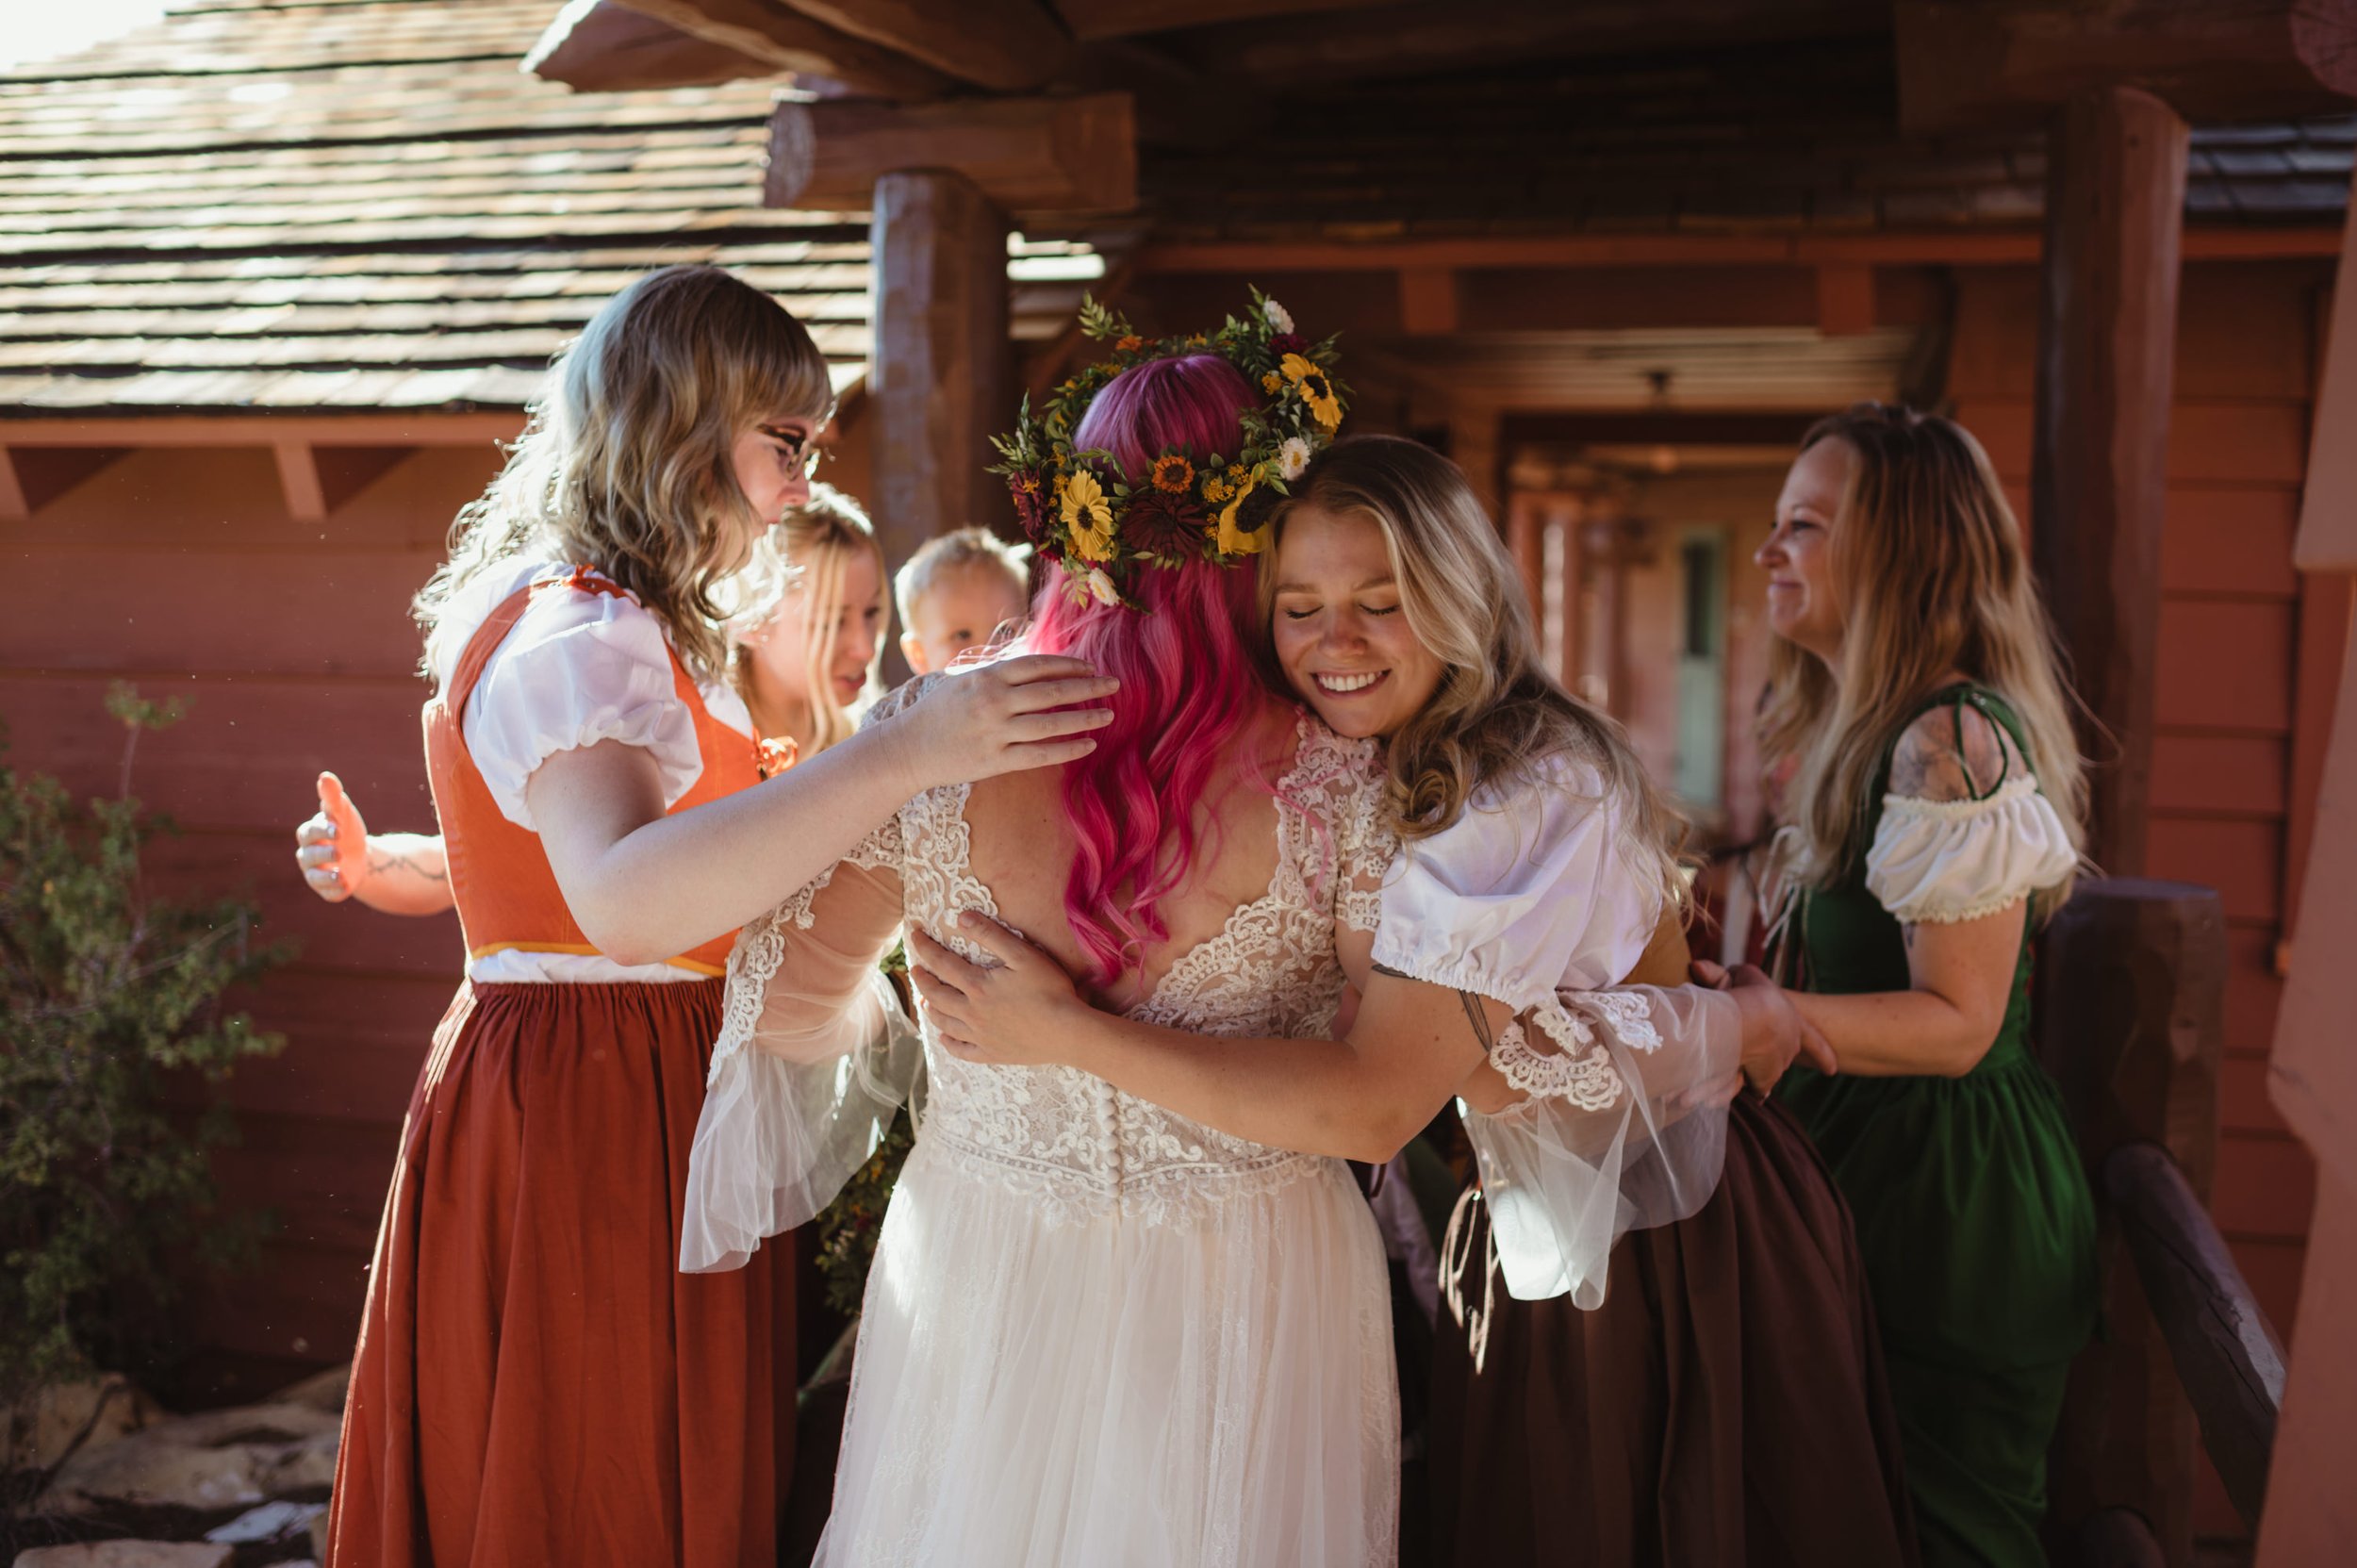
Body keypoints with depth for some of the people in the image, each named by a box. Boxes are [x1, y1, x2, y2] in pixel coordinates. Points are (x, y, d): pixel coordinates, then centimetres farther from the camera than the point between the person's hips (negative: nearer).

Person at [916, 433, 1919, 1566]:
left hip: (1668, 1249, -8)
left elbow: (1375, 1102, -32)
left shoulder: (1531, 787, -27)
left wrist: (1064, 1032, -31)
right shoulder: (1403, 778, 2)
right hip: (1538, 1240, 8)